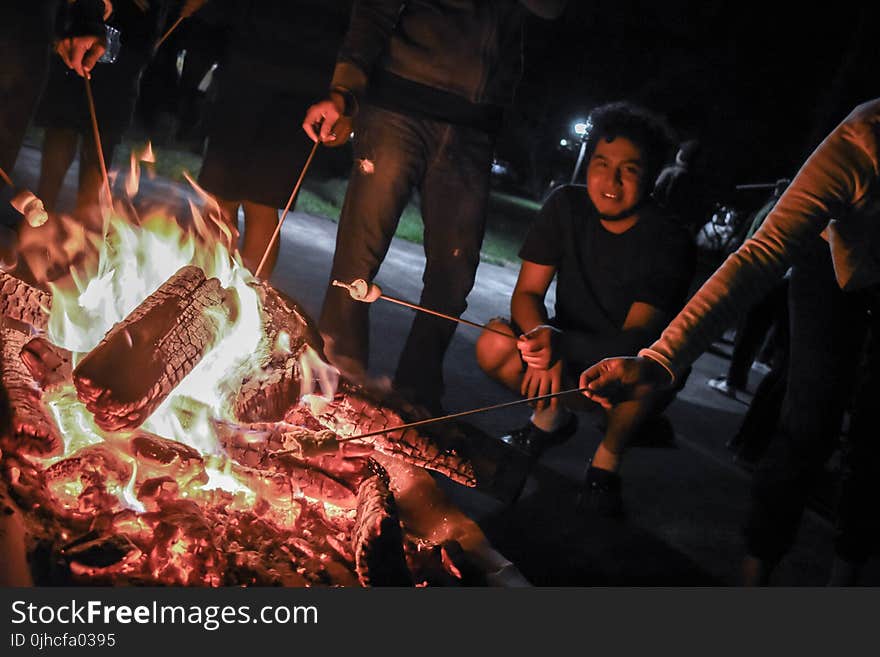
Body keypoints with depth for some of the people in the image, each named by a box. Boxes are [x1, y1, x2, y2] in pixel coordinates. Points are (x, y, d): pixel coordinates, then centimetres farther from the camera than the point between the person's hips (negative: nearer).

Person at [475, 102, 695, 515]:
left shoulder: (670, 244, -20)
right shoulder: (567, 207, -8)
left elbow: (638, 338, -29)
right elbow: (527, 293, -9)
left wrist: (561, 343, -49)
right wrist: (542, 339, -33)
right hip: (570, 356, 4)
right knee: (494, 345, -24)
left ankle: (607, 458, -9)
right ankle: (553, 416, 6)